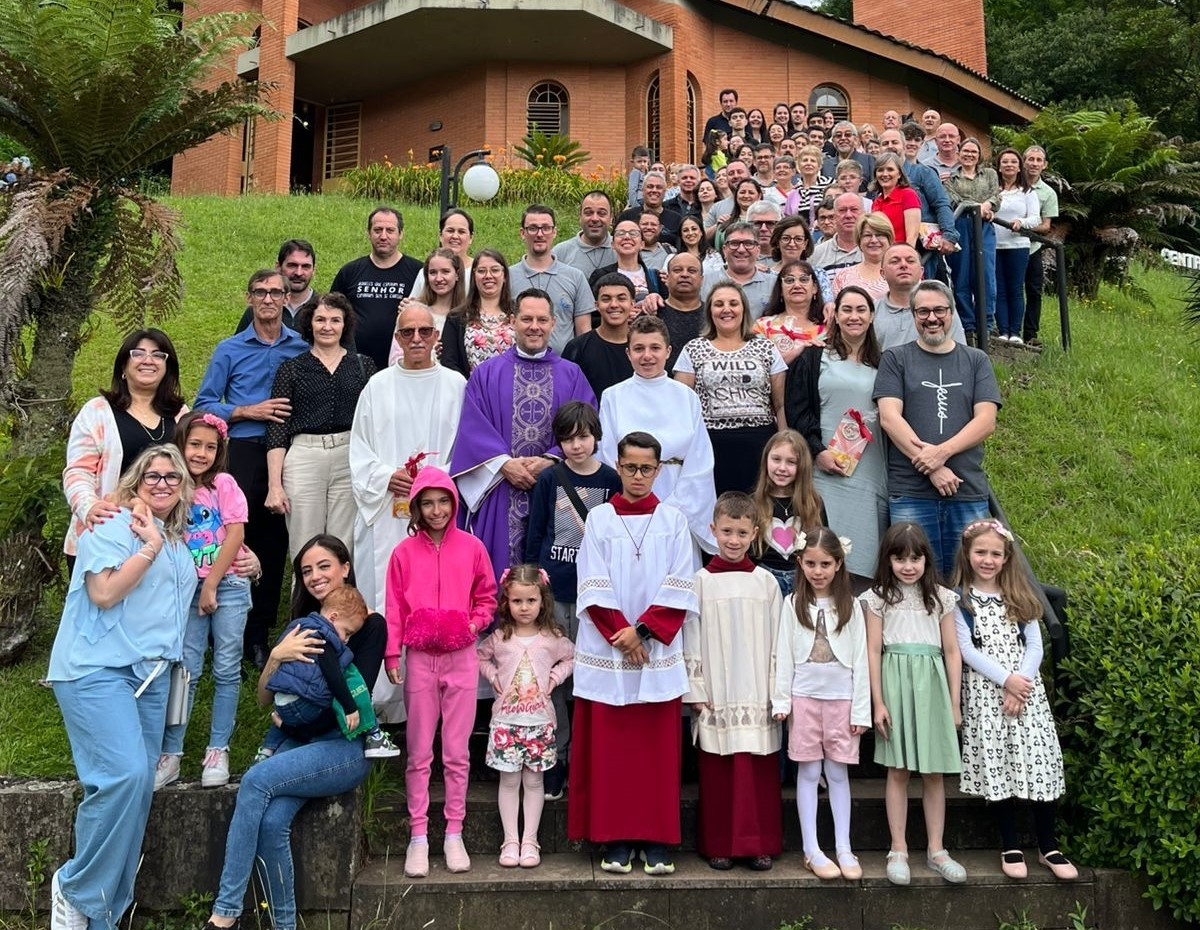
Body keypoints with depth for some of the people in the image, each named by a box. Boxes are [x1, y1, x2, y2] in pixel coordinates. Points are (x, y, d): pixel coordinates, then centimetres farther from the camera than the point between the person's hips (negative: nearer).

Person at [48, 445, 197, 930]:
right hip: (96, 668, -8)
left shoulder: (179, 545, 20)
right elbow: (104, 593, -17)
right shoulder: (115, 525, -5)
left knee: (138, 784, 4)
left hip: (151, 674, 8)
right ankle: (76, 889, -2)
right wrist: (150, 547, -15)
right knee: (125, 774, -23)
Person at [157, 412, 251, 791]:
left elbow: (235, 536, -8)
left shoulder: (224, 484, -3)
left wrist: (211, 586, -8)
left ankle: (218, 752, 10)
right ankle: (170, 754, 6)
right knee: (186, 671, 0)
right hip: (187, 589, 2)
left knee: (226, 671, 2)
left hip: (227, 587, -1)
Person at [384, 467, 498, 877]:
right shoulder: (405, 552, 2)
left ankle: (454, 834, 15)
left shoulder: (472, 548, 2)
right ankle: (418, 836, 13)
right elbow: (394, 609, 3)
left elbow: (486, 598, 10)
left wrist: (474, 623, -7)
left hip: (461, 658, 0)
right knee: (418, 754, 5)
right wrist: (392, 655, -1)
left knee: (457, 753, 6)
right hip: (420, 659, 0)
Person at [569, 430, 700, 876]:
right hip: (606, 651, 0)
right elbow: (593, 586, -1)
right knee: (609, 748, 3)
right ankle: (615, 840, 11)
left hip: (660, 652, 0)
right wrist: (620, 633, -11)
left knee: (658, 748, 3)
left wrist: (644, 631, -9)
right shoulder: (599, 519, 5)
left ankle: (657, 841, 10)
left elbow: (680, 586, 0)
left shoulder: (673, 520, 5)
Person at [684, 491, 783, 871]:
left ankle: (760, 843, 15)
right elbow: (691, 640, 2)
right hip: (716, 697, -1)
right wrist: (695, 691, -2)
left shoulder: (765, 581, 5)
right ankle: (718, 844, 15)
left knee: (759, 772, 3)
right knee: (717, 772, 3)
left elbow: (778, 641, 6)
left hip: (757, 697, 1)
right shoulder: (702, 581, 2)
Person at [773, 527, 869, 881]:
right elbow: (783, 655, 1)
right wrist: (781, 700, -4)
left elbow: (860, 659, 1)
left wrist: (861, 709, -2)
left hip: (841, 698, 0)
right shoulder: (793, 604, 2)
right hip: (805, 696, 0)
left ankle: (844, 849, 13)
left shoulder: (850, 606, 2)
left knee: (838, 773, 6)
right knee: (808, 772, 3)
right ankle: (812, 850, 9)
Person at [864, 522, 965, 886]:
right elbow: (873, 651, 0)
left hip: (931, 684, 2)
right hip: (895, 682, -1)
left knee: (934, 772, 6)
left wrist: (954, 703, 5)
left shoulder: (941, 597, 7)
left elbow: (952, 651, 8)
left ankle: (936, 850, 16)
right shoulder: (879, 598, 3)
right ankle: (898, 851, 9)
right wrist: (878, 702, -4)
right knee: (898, 771, 2)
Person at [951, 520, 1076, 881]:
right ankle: (1010, 847, 11)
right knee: (996, 766, -1)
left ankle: (1048, 847, 10)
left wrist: (1019, 685, -10)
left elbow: (1034, 646, 4)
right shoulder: (960, 600, 1)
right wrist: (1005, 679, -15)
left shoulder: (1020, 596, 10)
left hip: (1026, 688, 2)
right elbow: (966, 649, -6)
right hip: (985, 691, -2)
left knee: (1039, 761, -2)